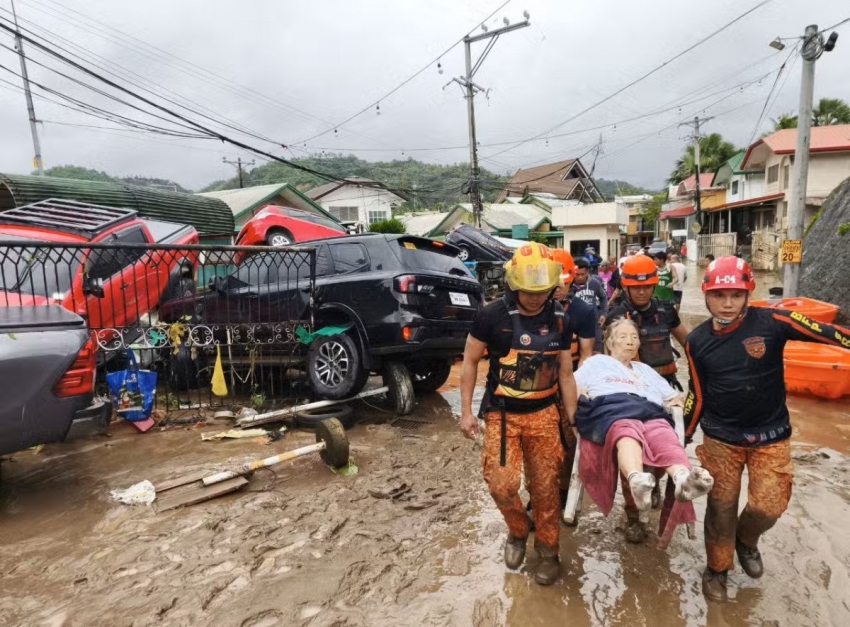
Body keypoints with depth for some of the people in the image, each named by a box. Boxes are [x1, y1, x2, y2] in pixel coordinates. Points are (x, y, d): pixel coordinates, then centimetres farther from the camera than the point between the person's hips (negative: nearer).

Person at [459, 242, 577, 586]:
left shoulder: (558, 319, -2)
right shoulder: (492, 315, -13)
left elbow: (565, 373, 6)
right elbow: (470, 361, -3)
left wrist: (572, 418, 7)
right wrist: (466, 411, -5)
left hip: (544, 413, 2)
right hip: (501, 413, -2)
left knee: (546, 486, 8)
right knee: (502, 485, -6)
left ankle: (547, 548, 31)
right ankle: (517, 531, 26)